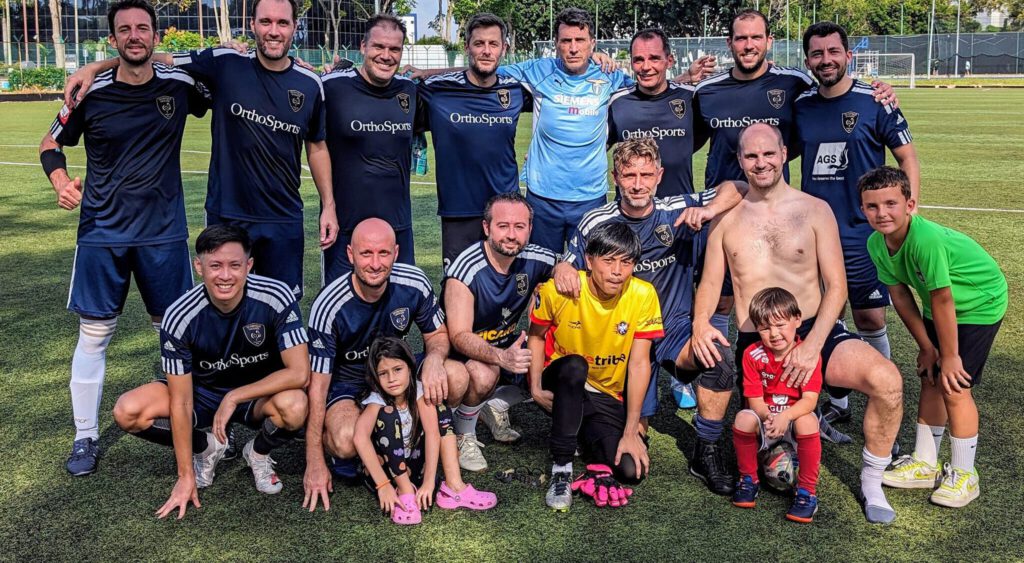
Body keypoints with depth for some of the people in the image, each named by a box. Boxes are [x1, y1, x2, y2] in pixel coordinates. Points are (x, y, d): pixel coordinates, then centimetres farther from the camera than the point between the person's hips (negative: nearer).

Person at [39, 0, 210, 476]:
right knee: (94, 333, 4)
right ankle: (85, 437, 16)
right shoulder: (91, 94, -4)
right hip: (103, 232, 0)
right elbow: (52, 144, 10)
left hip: (164, 231, 1)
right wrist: (60, 181, -7)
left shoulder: (180, 85, -2)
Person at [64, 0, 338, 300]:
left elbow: (317, 147, 11)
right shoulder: (225, 63, -6)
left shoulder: (310, 85, 1)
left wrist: (328, 205, 7)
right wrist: (96, 67, -8)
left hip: (284, 220, 2)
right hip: (226, 215, -1)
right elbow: (162, 60, 2)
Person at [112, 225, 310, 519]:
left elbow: (299, 373, -27)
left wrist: (234, 397, -27)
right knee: (128, 411, -22)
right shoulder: (179, 317, -24)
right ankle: (207, 448, 6)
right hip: (203, 392, 1)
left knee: (294, 405, -36)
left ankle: (258, 453, 1)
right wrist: (186, 476, -16)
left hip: (261, 394, -1)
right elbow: (181, 403, -18)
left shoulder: (277, 298, -26)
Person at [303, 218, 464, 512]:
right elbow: (318, 385, -23)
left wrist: (434, 357, -28)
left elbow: (437, 334, 0)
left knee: (456, 377, -24)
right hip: (346, 385, -4)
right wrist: (315, 464, -21)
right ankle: (333, 445, 4)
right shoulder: (328, 306, -27)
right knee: (348, 442, -36)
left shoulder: (414, 283, -18)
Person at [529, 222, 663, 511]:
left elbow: (639, 363, -14)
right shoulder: (557, 289, -19)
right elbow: (536, 335, -1)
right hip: (563, 386, -2)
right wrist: (536, 388, -13)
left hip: (608, 397, 2)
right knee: (574, 366, -37)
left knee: (631, 470, -15)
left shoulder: (643, 295, -16)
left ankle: (586, 434, 17)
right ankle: (561, 468, -25)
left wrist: (631, 432, -14)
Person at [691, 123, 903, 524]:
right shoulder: (726, 218, 8)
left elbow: (836, 286, -1)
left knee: (886, 380, -28)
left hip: (815, 330, -1)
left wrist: (813, 345, -15)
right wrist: (701, 324, -15)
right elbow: (710, 282, 8)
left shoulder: (814, 210, 3)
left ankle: (871, 483, -4)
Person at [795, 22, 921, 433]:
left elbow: (907, 159, -1)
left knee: (870, 321, 2)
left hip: (864, 233, -3)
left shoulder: (875, 103, -6)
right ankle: (837, 403, 25)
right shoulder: (800, 106, 4)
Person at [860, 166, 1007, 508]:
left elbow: (943, 300, -30)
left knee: (955, 385, -10)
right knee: (930, 380, 9)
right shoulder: (877, 244, -14)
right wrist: (926, 346, -3)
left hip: (979, 304, -7)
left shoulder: (926, 238, -37)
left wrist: (949, 355, -20)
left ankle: (963, 474, 5)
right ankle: (925, 463, 22)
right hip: (940, 306, 7)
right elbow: (900, 295, -5)